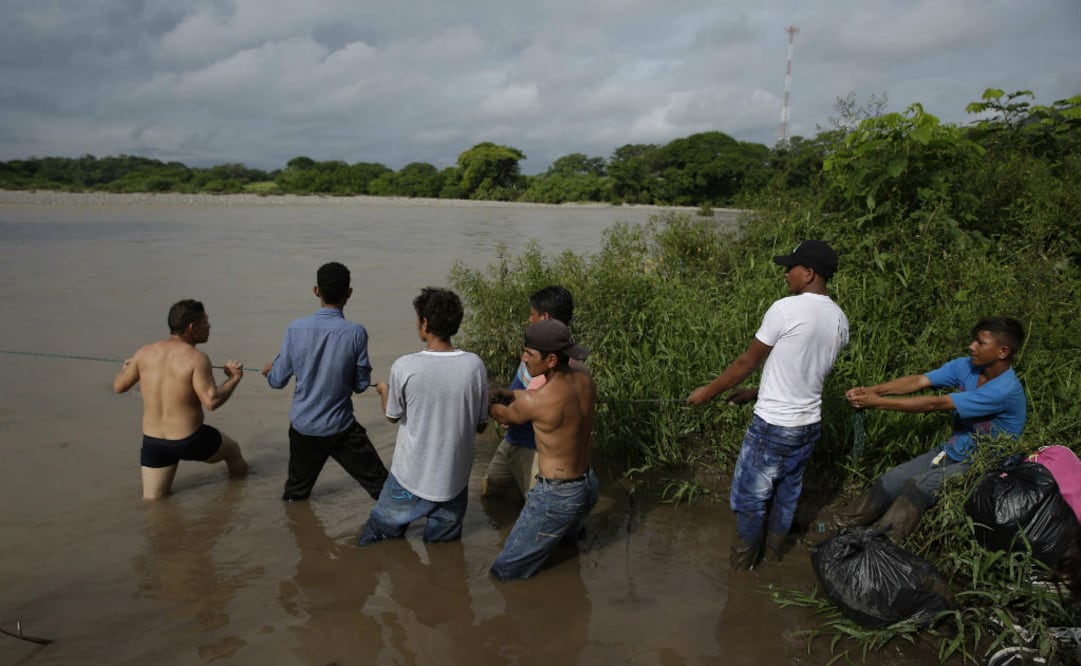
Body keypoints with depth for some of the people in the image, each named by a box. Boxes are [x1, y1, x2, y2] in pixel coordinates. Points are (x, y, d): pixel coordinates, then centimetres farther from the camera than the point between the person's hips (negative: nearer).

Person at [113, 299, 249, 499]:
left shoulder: (145, 353, -3)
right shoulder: (197, 358, -20)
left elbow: (118, 386, 9)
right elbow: (211, 401, -28)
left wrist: (125, 367, 30)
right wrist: (234, 378, -12)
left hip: (153, 441, 4)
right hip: (189, 441, -4)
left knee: (152, 500, 24)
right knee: (233, 450, 27)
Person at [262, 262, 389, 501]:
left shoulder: (296, 329, -10)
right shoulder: (355, 333, -17)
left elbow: (278, 381, -2)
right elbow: (361, 385, -7)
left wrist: (269, 370, 22)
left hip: (302, 426, 3)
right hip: (340, 428, -3)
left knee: (295, 492, 24)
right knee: (381, 486, 9)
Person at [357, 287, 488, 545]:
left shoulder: (404, 367, -20)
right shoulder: (474, 365, -13)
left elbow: (393, 416, -2)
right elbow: (481, 425, -3)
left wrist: (384, 390, 19)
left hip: (411, 476, -2)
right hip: (455, 478, 2)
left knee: (378, 532, 23)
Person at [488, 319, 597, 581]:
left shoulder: (534, 401, -27)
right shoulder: (583, 376, -9)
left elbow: (506, 416, -3)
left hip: (556, 497, -9)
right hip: (588, 486, 9)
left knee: (504, 573, 3)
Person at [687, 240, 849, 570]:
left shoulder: (785, 309, -20)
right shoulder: (839, 320, 3)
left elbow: (747, 362, -12)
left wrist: (708, 392, 2)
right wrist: (757, 393, 18)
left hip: (773, 427, -7)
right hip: (810, 424, 7)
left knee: (749, 496, 11)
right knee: (788, 493, 22)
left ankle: (743, 560, 26)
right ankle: (774, 553, 39)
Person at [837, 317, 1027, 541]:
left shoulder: (1006, 390, -26)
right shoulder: (966, 366, -3)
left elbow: (936, 404, -29)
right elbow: (918, 381, -12)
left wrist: (878, 402, -28)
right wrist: (872, 390, -28)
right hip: (950, 452, 7)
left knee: (919, 486, -30)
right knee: (889, 482, -11)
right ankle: (839, 528, -6)